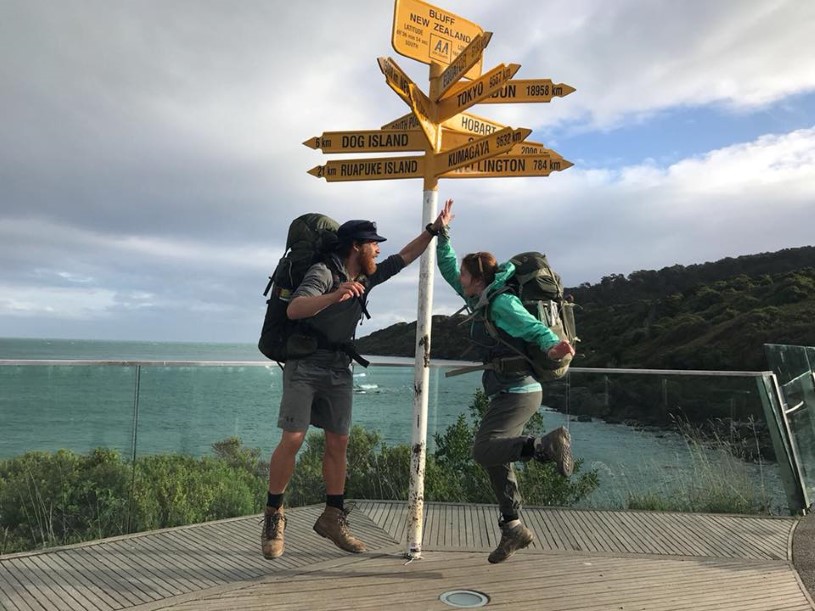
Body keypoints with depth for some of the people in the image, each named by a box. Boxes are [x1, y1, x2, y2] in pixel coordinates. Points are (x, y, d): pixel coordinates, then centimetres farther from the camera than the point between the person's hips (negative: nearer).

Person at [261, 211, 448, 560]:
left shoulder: (367, 277, 9)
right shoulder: (323, 272, -13)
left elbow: (405, 256, 18)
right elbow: (293, 309, -29)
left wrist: (434, 229, 15)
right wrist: (334, 296, -44)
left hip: (339, 369, 7)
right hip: (305, 364, -6)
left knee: (338, 443, 3)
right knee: (292, 440, -10)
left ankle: (333, 518, 14)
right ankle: (273, 517, 6)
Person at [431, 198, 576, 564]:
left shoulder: (502, 303, -13)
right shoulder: (481, 301, 13)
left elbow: (534, 328, -23)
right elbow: (448, 270, 19)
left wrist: (553, 346, -43)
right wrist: (441, 234, 14)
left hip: (517, 391, -10)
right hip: (512, 392, 10)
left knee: (484, 451, -18)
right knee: (495, 458, 12)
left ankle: (549, 445, -15)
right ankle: (513, 528, 21)